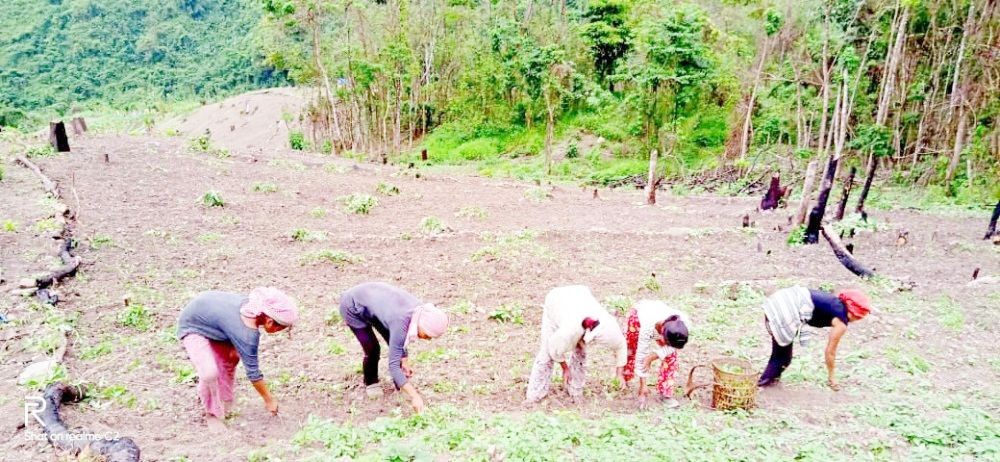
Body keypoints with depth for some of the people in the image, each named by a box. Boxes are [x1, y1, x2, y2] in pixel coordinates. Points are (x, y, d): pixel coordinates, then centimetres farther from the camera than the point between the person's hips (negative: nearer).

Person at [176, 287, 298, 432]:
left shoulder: (253, 304, -17)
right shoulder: (247, 333, -35)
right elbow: (252, 371, -24)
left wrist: (235, 347, -8)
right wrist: (269, 400, -13)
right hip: (191, 328, -9)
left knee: (230, 360, 15)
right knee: (210, 372, -23)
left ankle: (223, 406, 31)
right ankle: (212, 414, 1)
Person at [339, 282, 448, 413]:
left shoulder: (421, 311, -18)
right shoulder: (401, 323, -39)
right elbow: (393, 365, -38)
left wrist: (405, 361, 1)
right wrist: (414, 396, -39)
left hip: (372, 298, 6)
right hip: (353, 306, -6)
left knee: (395, 346, 0)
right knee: (372, 349, -11)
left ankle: (400, 383, 18)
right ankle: (370, 383, 16)